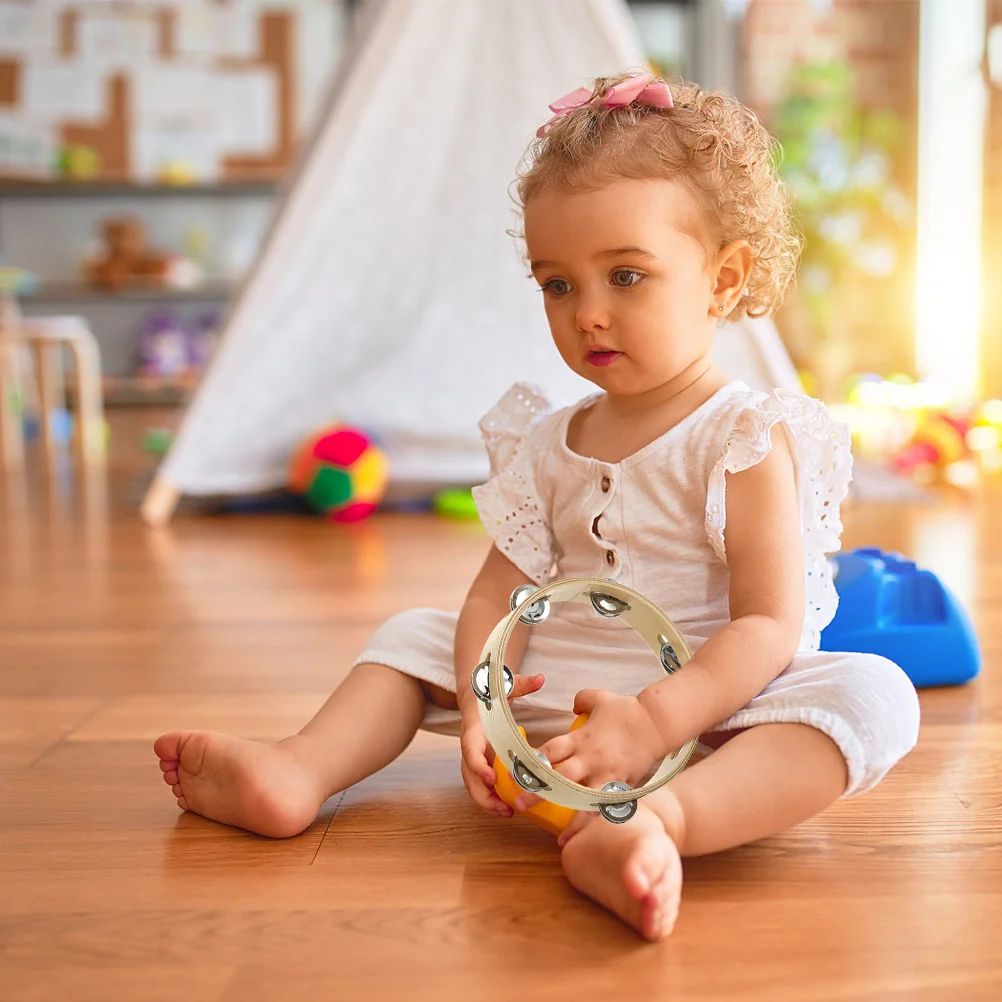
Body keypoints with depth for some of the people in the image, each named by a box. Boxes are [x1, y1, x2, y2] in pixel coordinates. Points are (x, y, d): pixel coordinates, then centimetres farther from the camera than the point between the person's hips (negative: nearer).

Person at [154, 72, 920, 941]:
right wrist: (478, 711, -17)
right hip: (549, 698, 6)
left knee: (872, 693, -32)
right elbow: (499, 592, 2)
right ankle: (299, 773, -9)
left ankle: (662, 821, -54)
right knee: (418, 633, 11)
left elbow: (770, 626, -18)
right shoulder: (550, 445, 7)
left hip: (706, 707, -5)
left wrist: (656, 718, -32)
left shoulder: (746, 441, -10)